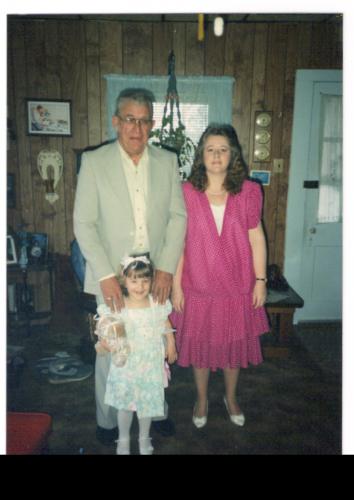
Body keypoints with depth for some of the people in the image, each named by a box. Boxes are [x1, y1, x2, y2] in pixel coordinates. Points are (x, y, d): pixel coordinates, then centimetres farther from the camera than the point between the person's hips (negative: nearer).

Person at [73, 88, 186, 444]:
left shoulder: (167, 161, 4)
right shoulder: (93, 162, -4)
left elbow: (178, 216, 2)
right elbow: (84, 223, -7)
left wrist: (166, 268, -8)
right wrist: (105, 275, -14)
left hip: (157, 272, 2)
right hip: (111, 274, -2)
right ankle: (107, 421, 31)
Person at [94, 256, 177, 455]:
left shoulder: (158, 304, -10)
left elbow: (166, 327, 5)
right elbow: (106, 332, -11)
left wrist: (171, 346, 6)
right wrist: (105, 342, -30)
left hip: (150, 366, 1)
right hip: (125, 365, -1)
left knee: (148, 402, 18)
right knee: (125, 404, 17)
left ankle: (144, 438, 44)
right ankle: (124, 439, 44)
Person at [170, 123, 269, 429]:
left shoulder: (249, 191, -5)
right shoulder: (186, 192, -7)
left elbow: (256, 237, -1)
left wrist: (260, 280, -2)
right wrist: (176, 285, -5)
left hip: (237, 284, 1)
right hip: (198, 285, 0)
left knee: (234, 344, 17)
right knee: (199, 344, 15)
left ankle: (231, 397, 42)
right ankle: (202, 398, 40)